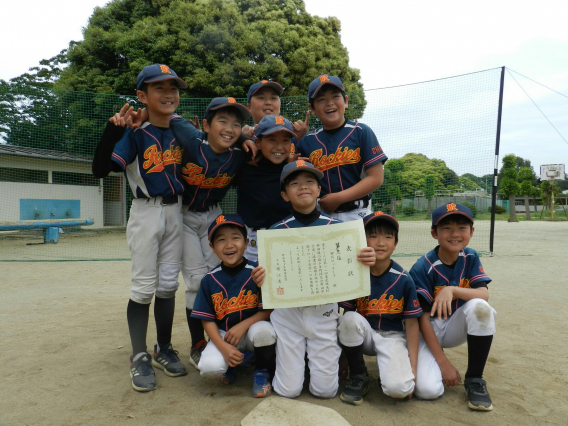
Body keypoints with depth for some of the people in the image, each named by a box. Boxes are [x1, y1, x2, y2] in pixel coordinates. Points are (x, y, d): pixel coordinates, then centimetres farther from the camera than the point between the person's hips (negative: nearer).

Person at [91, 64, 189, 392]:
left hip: (175, 211, 4)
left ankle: (164, 350, 25)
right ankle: (140, 358, 16)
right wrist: (113, 129, -29)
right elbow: (100, 170, -19)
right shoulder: (134, 134, -9)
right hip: (146, 213, -4)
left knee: (168, 284, 11)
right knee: (144, 287, 1)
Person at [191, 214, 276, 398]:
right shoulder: (210, 280, -5)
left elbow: (269, 309, -11)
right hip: (223, 335, 2)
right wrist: (224, 348, -17)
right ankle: (242, 359, 10)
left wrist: (243, 325, -24)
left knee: (263, 330, -34)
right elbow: (207, 320, -4)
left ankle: (262, 372, -2)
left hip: (252, 328, -1)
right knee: (209, 366, -25)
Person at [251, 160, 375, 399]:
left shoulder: (337, 227, -3)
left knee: (325, 390, 8)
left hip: (324, 312, 1)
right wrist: (260, 279, -24)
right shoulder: (277, 231, -4)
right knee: (288, 391, 7)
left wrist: (367, 260, -22)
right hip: (288, 313, 0)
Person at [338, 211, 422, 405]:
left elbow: (412, 324, -6)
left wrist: (412, 368, -8)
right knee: (350, 319, -32)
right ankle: (358, 376, -7)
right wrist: (341, 354, -13)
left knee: (399, 388, -28)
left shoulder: (404, 280, -12)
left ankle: (388, 370, 11)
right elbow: (346, 312, -4)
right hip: (364, 334, 2)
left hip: (393, 336, -2)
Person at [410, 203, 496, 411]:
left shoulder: (470, 257, -5)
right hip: (429, 331, -4)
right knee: (428, 389, -26)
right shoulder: (422, 268, -19)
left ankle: (474, 379, -11)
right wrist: (444, 362, -18)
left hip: (456, 327, 4)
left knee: (479, 307, -30)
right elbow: (423, 318, -17)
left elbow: (484, 294, -18)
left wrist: (452, 290, -37)